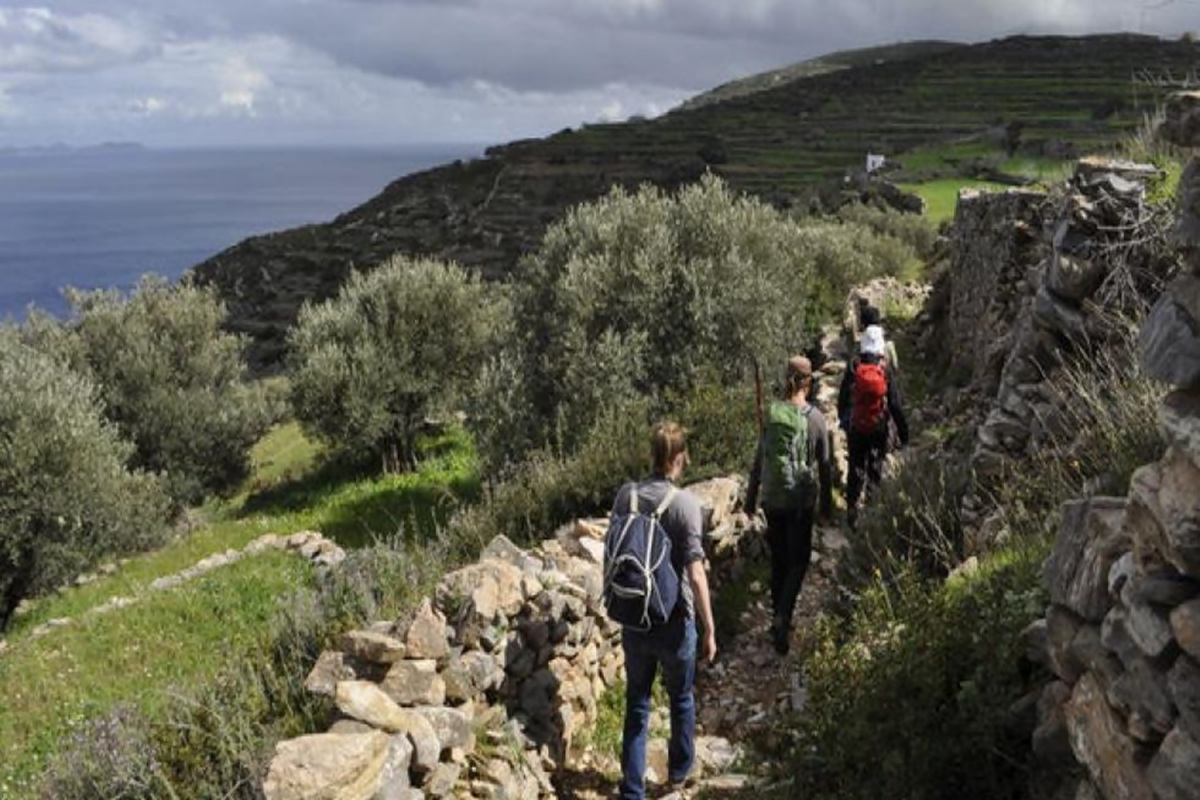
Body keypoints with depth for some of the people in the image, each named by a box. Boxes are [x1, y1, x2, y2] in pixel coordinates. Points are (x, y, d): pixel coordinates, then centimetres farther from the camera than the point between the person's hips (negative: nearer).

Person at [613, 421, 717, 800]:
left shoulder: (625, 495, -5)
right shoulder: (685, 503, -19)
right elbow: (695, 574, -21)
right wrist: (709, 629, -12)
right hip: (674, 621, -3)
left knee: (636, 706, 14)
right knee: (681, 698, 21)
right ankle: (679, 769, 41)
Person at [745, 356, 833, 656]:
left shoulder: (772, 413, -6)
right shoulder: (816, 418, -10)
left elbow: (759, 459, -1)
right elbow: (824, 465, -3)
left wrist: (751, 496, 9)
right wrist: (827, 501, 10)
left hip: (773, 499, 2)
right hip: (802, 500, -2)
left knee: (778, 559, 17)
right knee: (799, 560, 8)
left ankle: (779, 617, 26)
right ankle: (783, 616, -9)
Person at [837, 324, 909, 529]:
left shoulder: (852, 368, -9)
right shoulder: (886, 370, -12)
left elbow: (842, 399, 2)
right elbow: (895, 404, -10)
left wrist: (842, 419, 19)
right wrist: (903, 430, -2)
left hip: (855, 429, 1)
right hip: (880, 428, -1)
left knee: (855, 468, 10)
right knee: (876, 467, 16)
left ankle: (852, 509, 9)